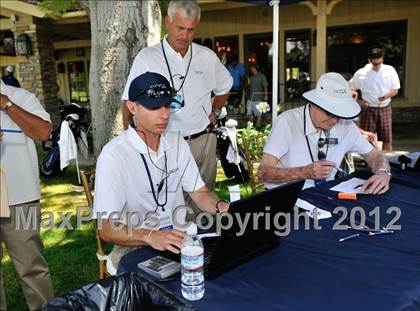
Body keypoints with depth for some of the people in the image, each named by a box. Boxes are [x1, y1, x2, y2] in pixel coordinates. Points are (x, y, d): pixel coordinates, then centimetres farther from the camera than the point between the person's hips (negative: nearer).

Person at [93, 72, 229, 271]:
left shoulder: (177, 143, 6)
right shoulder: (113, 155, -15)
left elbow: (199, 193, 8)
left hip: (179, 238, 7)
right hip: (135, 245, -7)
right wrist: (149, 236, -36)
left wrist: (222, 207, -14)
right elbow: (106, 229, -18)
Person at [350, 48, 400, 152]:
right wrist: (358, 101, -7)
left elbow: (395, 90, 4)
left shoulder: (390, 70, -1)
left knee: (387, 139, 3)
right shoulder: (361, 73, -5)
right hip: (368, 109, -1)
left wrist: (387, 95, -17)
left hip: (385, 109, 2)